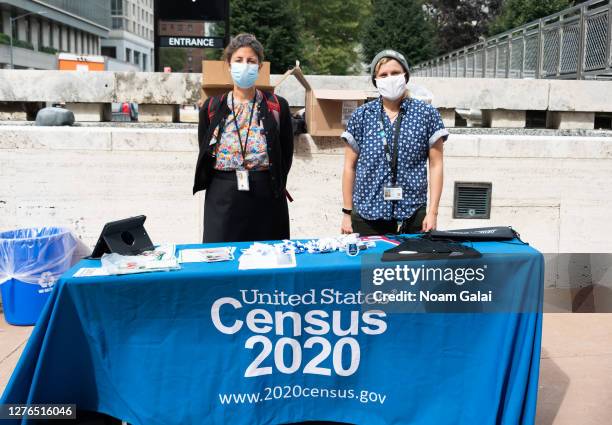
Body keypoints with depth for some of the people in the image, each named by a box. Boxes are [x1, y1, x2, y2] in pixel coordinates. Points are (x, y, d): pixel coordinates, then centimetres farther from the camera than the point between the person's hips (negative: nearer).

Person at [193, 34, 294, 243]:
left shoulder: (277, 106, 1)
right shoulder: (212, 107, 4)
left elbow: (286, 155, 5)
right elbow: (204, 154, 9)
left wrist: (274, 185, 1)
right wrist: (227, 185, 3)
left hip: (266, 199, -1)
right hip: (222, 198, 1)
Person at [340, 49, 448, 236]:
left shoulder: (427, 114, 2)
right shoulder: (361, 115, 4)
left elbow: (435, 165, 2)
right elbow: (350, 166, 6)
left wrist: (433, 212, -3)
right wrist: (347, 213, 4)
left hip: (412, 216, 0)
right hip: (366, 217, 1)